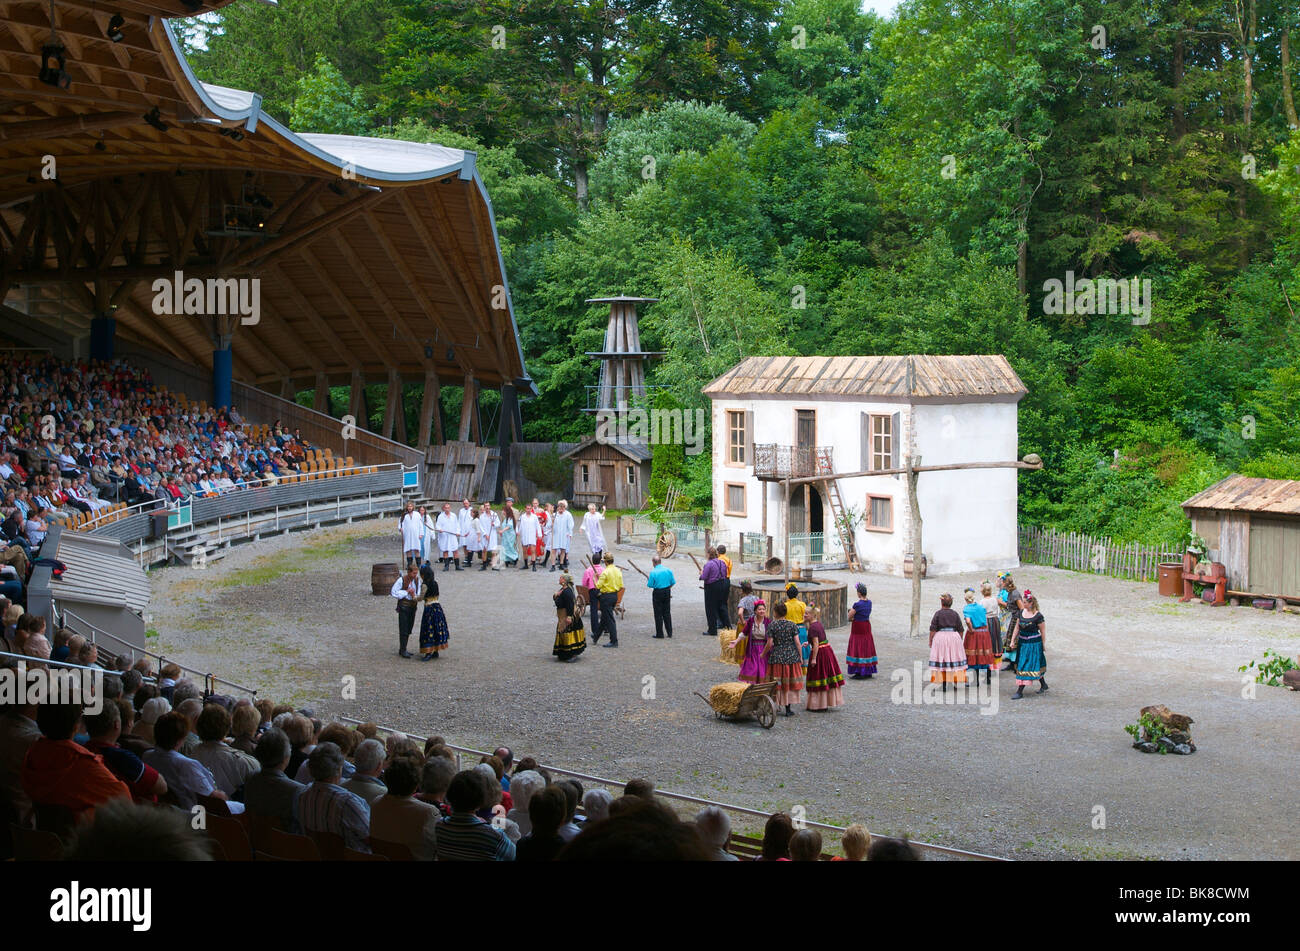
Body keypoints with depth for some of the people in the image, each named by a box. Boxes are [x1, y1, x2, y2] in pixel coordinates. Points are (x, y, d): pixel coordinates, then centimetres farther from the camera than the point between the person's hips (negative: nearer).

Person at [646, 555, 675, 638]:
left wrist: (648, 579, 8)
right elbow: (673, 582, 3)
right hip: (667, 592, 4)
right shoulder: (668, 570, -1)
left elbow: (650, 585, -12)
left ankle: (659, 633, 6)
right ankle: (669, 632, 16)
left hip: (657, 593, -4)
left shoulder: (653, 572, -14)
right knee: (667, 613, 14)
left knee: (658, 614, 4)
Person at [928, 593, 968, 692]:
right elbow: (960, 629, 8)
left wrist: (930, 640, 2)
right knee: (954, 660, 9)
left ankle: (944, 685, -1)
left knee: (942, 661, 1)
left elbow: (933, 629, -6)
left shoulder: (938, 613, -4)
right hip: (954, 636, 3)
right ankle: (955, 683, 9)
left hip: (940, 637, -3)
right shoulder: (955, 614, 4)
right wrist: (959, 640, 20)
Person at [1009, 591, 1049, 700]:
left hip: (1033, 643, -7)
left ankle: (1020, 691, -5)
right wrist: (1013, 641, 9)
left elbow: (1043, 632, -9)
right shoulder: (1021, 612, 3)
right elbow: (1017, 627, 11)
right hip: (1022, 642, 7)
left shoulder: (1038, 616, -15)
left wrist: (1043, 645, -6)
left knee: (1026, 668, -6)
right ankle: (1043, 685, 35)